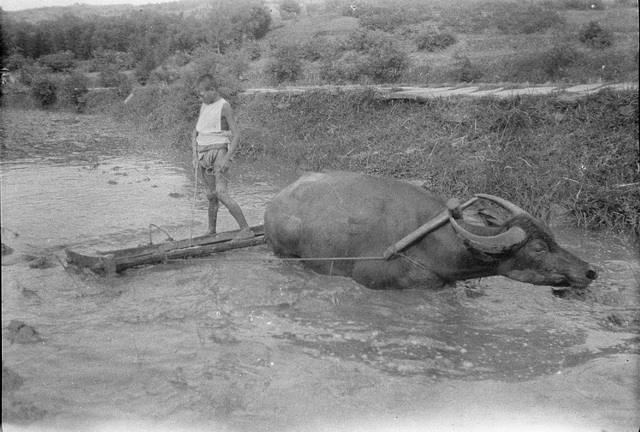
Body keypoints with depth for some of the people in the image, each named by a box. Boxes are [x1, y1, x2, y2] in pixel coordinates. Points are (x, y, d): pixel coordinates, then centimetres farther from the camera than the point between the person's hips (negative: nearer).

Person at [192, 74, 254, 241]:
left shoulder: (224, 106, -8)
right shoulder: (204, 107, 14)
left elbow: (237, 135, -13)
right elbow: (195, 133, 17)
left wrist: (227, 159, -20)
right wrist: (195, 155, 4)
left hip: (219, 152, -7)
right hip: (203, 155, 7)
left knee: (221, 193, -18)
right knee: (211, 196, 12)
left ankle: (246, 229, -17)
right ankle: (211, 232, 24)